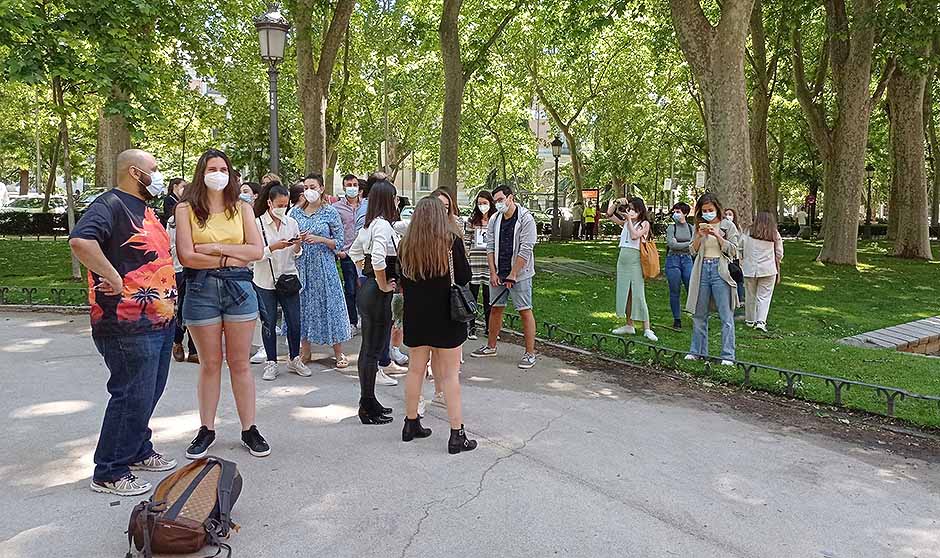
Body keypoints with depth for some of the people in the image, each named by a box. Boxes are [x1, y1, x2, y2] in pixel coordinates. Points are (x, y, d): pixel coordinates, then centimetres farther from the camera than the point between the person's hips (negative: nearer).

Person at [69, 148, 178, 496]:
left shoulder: (145, 210, 18)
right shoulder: (111, 204, -13)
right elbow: (80, 240, -32)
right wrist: (113, 278, -26)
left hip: (160, 322, 10)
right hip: (129, 327, -10)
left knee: (149, 392, 19)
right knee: (132, 397, -3)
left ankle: (138, 451, 35)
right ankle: (109, 473, 10)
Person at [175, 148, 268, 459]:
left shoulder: (242, 208, 8)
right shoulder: (186, 209, 1)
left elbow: (257, 251, -2)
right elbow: (186, 256, -10)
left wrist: (216, 248, -9)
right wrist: (231, 259, -10)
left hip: (238, 288, 1)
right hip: (201, 290, -1)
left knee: (240, 363, 7)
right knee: (209, 364, 7)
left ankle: (249, 430, 15)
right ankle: (207, 430, 21)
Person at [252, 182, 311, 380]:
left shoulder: (291, 223, 4)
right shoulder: (258, 223, -6)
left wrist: (298, 245, -11)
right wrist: (274, 247, -23)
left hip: (288, 278, 3)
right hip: (265, 281, -3)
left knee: (294, 322, 4)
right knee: (269, 323, 6)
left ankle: (294, 360, 22)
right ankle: (271, 363, 19)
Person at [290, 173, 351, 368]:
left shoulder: (330, 212, -1)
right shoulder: (295, 212, 8)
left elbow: (339, 242, -1)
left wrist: (319, 239, -15)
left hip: (324, 265, -3)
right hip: (302, 265, 3)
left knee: (330, 304, -2)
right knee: (303, 304, 7)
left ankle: (338, 353, 7)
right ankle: (305, 350, 19)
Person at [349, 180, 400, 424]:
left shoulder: (368, 224, 12)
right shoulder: (383, 224, -17)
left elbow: (355, 252, 24)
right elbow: (378, 259, -31)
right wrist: (383, 285, -18)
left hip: (367, 288, 10)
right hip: (378, 294, -10)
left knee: (368, 349, 16)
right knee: (373, 351, -2)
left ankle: (368, 402, 28)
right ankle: (368, 408, 7)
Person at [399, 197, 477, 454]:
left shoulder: (406, 244, 0)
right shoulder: (452, 242, -10)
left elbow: (403, 281, 8)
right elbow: (464, 278, -5)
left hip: (415, 315, 4)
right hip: (446, 316, -3)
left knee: (416, 370, 16)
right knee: (450, 374, 2)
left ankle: (411, 424, 28)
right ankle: (457, 435, 5)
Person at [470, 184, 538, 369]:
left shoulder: (526, 219, -11)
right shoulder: (494, 220, 8)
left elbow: (525, 250, -15)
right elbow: (490, 247, 8)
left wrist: (512, 275, -15)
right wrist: (493, 272, -1)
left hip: (519, 274, -6)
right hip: (498, 274, 6)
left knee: (525, 311, -3)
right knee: (495, 309, 14)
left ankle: (530, 353, 3)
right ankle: (491, 346, 28)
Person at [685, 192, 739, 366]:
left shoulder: (728, 225, 2)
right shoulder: (699, 226, 13)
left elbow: (733, 251, -4)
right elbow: (692, 251, 9)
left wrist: (717, 235, -14)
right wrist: (699, 236, -6)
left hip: (720, 271, -4)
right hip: (702, 271, 4)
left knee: (726, 315, -4)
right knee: (699, 314, 9)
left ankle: (728, 356, -2)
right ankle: (698, 351, 19)